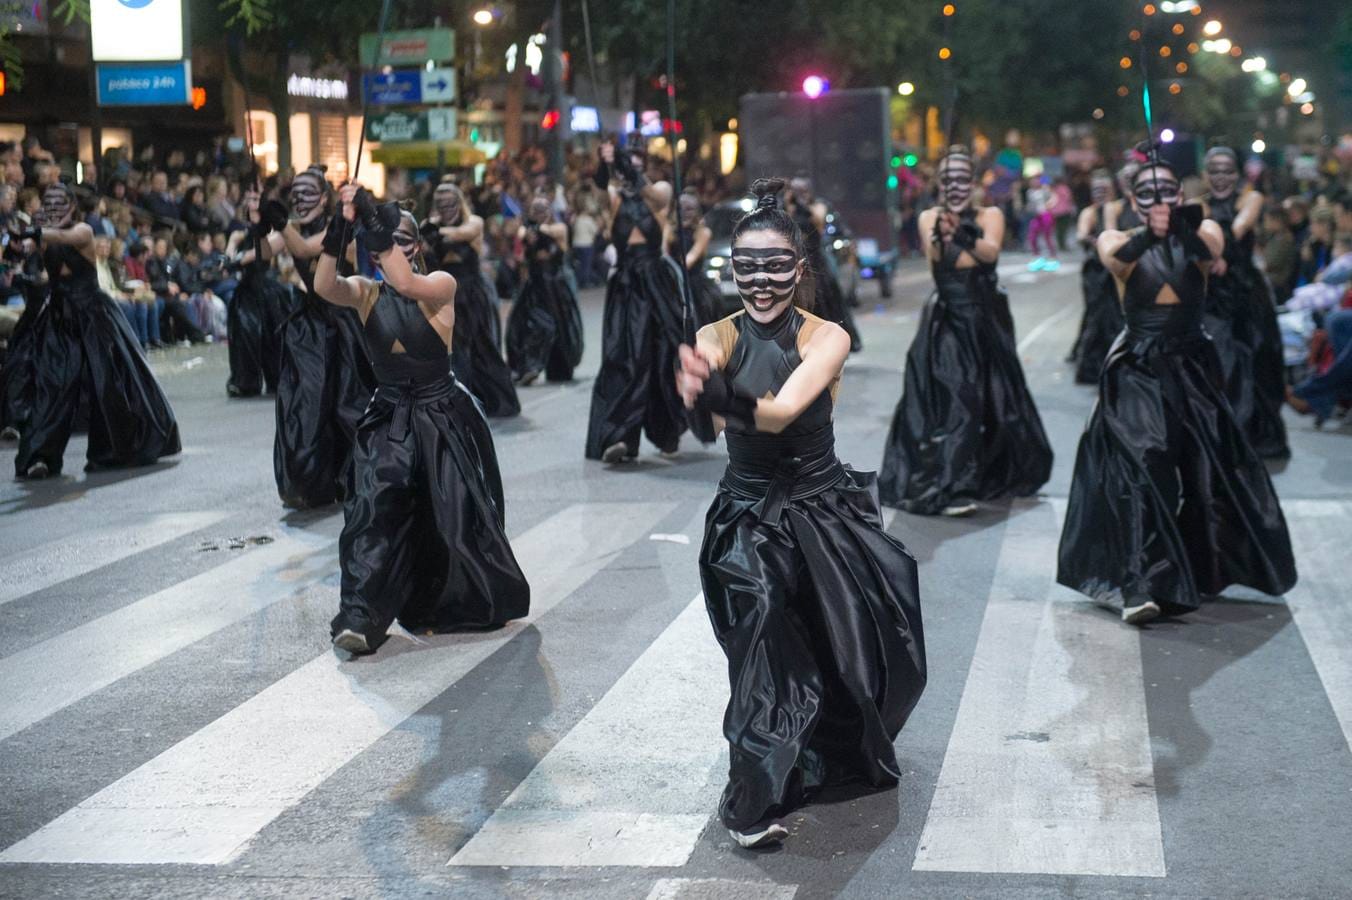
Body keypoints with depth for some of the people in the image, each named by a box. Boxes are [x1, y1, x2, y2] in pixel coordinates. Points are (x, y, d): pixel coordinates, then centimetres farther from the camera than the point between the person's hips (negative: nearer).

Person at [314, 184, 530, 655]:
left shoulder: (441, 285, -8)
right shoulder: (365, 292, 2)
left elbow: (407, 284, -31)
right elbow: (324, 286, -19)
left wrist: (373, 219, -32)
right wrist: (339, 227, -31)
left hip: (442, 418, -2)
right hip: (388, 419, 2)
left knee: (456, 517, 6)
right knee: (375, 508, -17)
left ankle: (474, 605, 30)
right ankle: (360, 616, -22)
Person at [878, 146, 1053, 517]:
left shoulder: (990, 216, 2)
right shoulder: (930, 217, 3)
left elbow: (991, 252, -18)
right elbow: (934, 256, -16)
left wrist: (965, 235, -36)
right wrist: (940, 237, -38)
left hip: (985, 318, 2)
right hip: (946, 319, -1)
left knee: (993, 397, 12)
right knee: (951, 399, -12)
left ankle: (995, 471, 32)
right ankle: (948, 488, -18)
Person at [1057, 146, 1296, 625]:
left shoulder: (1201, 233, 2)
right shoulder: (1120, 241, 1)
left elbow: (1212, 251, -22)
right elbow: (1114, 258, -23)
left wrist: (1186, 229, -43)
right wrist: (1146, 234, -42)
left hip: (1193, 370, 2)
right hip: (1138, 374, -2)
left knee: (1211, 472, 7)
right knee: (1141, 472, -17)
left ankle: (1197, 573, 30)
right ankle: (1137, 587, -23)